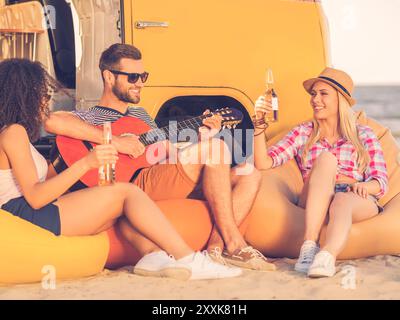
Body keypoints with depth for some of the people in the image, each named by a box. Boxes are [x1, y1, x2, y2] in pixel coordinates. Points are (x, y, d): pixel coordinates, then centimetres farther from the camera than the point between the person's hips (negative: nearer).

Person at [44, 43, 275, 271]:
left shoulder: (140, 115, 31)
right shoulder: (91, 118, 5)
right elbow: (53, 121, -18)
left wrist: (202, 136, 10)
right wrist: (113, 140, -21)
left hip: (179, 189, 9)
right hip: (134, 186, -9)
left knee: (249, 174, -2)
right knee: (215, 147, -24)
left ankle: (217, 246, -19)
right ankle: (234, 244, -21)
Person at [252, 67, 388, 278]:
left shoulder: (363, 135, 16)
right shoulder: (303, 133, 18)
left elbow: (381, 183, 5)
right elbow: (263, 163, 4)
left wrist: (363, 186, -19)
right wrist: (259, 123, -9)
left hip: (358, 201, 0)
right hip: (314, 205, 0)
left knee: (342, 201, -37)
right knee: (326, 158, -29)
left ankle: (327, 256, -67)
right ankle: (309, 245, -42)